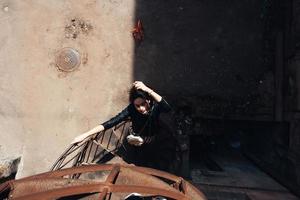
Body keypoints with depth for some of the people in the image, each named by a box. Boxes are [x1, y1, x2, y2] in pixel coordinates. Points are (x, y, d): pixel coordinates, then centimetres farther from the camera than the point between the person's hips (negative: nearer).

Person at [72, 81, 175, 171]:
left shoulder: (155, 106, -27)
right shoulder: (131, 109, -27)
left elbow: (167, 108, -49)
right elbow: (112, 122, -32)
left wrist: (148, 90, -59)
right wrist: (85, 135, -38)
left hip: (157, 142, 0)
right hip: (136, 142, 0)